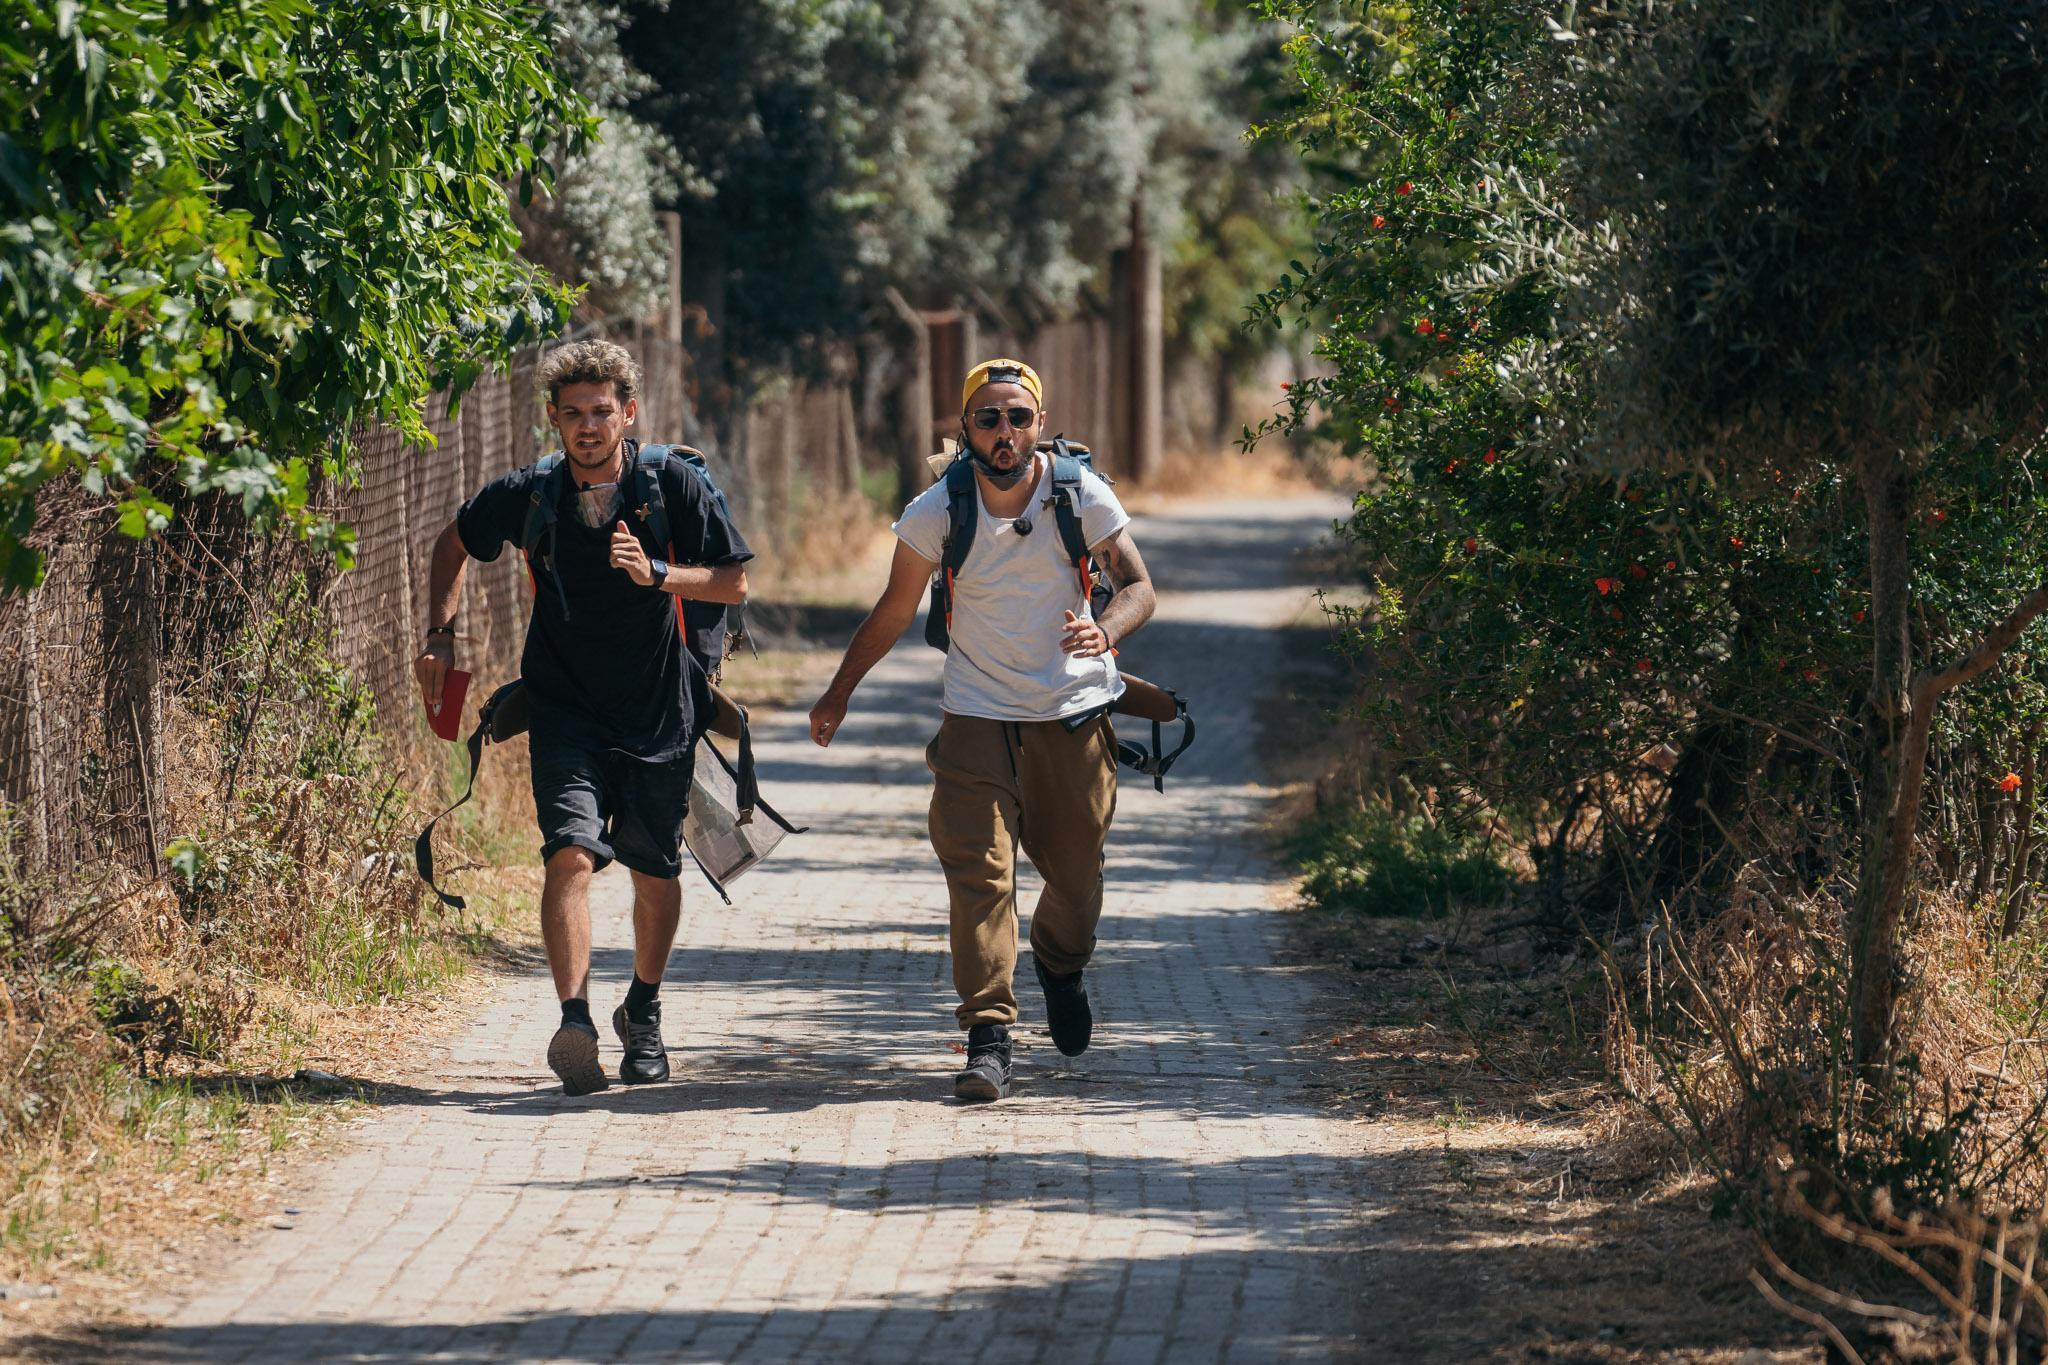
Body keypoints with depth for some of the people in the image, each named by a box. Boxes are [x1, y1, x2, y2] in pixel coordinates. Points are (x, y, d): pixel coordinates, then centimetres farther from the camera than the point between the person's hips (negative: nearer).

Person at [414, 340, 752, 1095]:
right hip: (565, 710, -1)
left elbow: (734, 582, -6)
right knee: (571, 853, -21)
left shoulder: (672, 484, -10)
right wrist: (440, 636, 1)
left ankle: (644, 1013, 36)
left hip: (660, 712, 1)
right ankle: (575, 1021, -29)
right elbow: (455, 544, 12)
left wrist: (655, 574, -22)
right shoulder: (527, 494, -7)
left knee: (655, 871, 12)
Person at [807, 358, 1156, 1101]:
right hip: (978, 711, -1)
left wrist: (1105, 630, -30)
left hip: (1074, 708, 1)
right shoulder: (937, 512, -10)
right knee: (977, 866, -15)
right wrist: (840, 692, 11)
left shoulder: (1082, 495, -9)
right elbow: (894, 611, 4)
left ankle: (1061, 967, 45)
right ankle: (988, 1037, -16)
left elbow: (1137, 585, -7)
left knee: (1075, 867, 11)